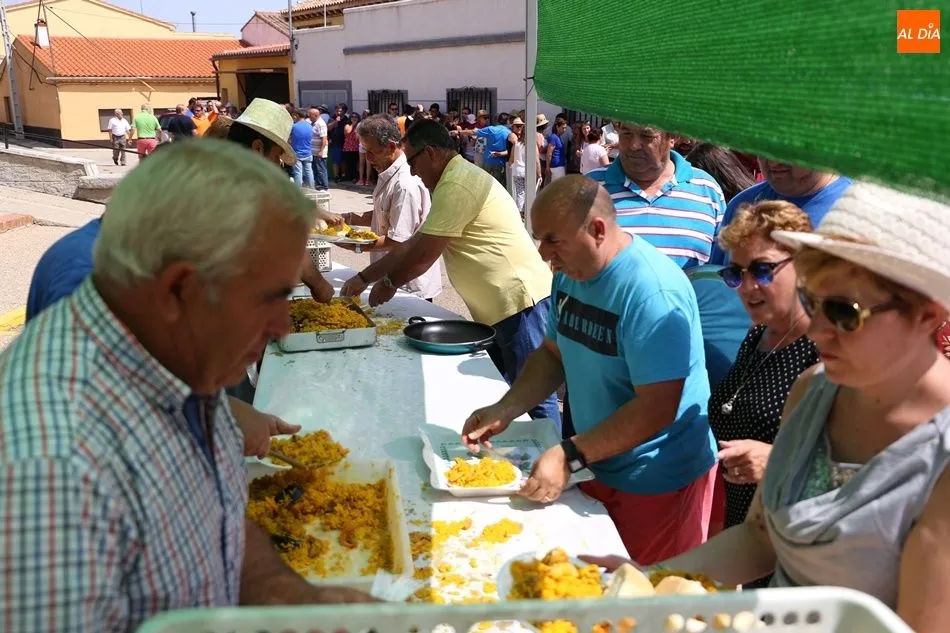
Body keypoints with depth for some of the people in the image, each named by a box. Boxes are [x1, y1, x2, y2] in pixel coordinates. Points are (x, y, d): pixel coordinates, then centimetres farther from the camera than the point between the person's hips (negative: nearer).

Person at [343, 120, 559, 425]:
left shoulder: (456, 186, -16)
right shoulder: (454, 180, 18)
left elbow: (422, 255, -13)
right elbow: (413, 245, 21)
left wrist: (389, 283, 6)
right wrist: (364, 278, 18)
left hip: (521, 301, -11)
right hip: (501, 306, 11)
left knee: (536, 399, -4)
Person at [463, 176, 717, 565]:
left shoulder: (652, 292, -27)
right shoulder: (571, 272, 0)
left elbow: (656, 409, -28)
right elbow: (553, 353, 10)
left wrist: (571, 456, -27)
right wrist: (505, 410, -3)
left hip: (658, 483, -7)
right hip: (599, 467, 8)